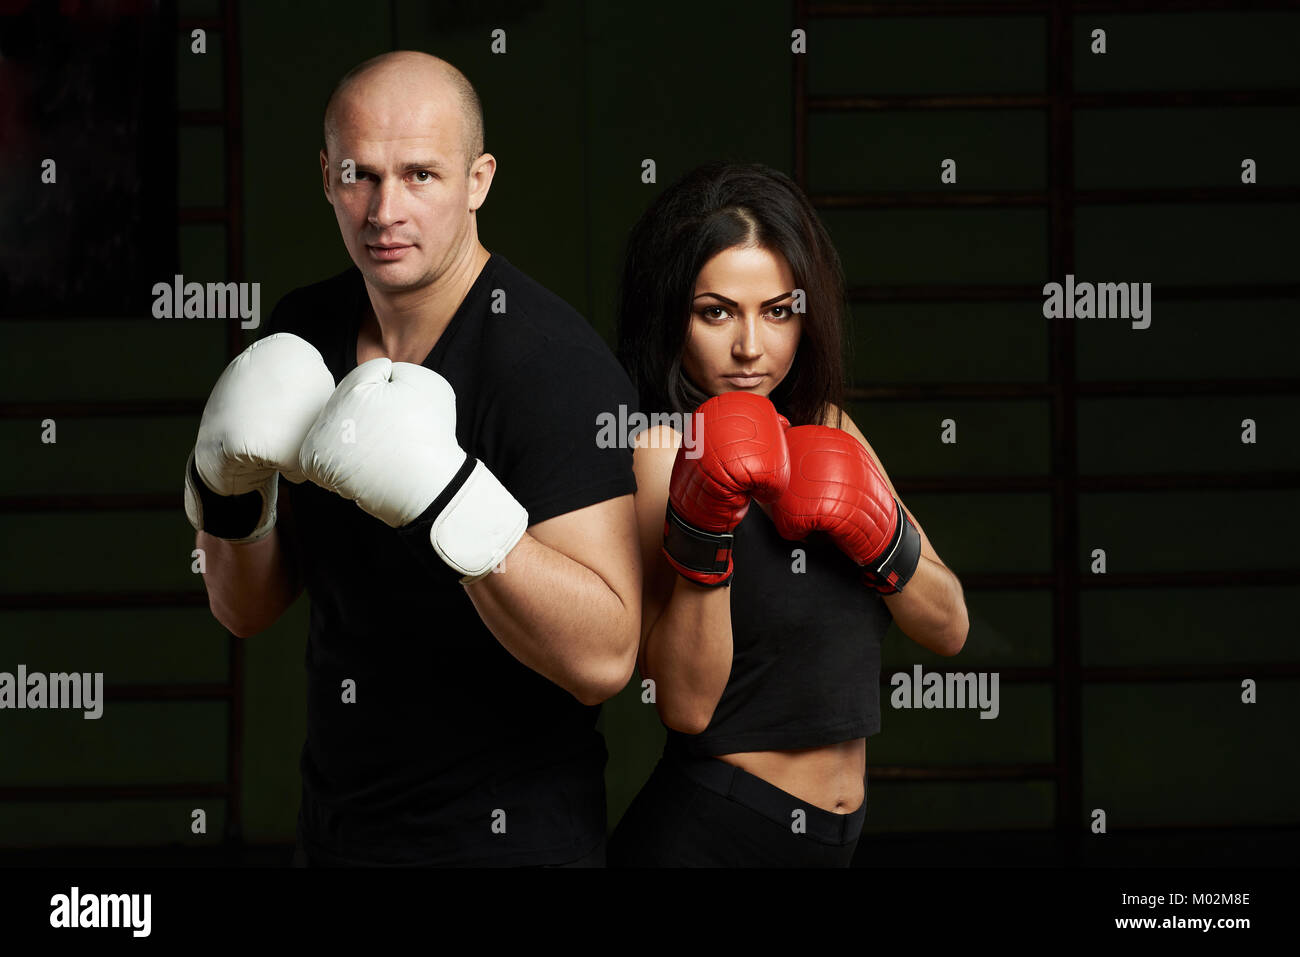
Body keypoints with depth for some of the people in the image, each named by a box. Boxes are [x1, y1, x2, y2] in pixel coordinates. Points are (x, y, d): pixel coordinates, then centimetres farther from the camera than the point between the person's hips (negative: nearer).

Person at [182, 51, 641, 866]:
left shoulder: (558, 364, -19)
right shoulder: (306, 329, 1)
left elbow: (604, 659, -27)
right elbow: (248, 610, 7)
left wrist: (450, 501, -36)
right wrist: (227, 485, -12)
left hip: (506, 836, -6)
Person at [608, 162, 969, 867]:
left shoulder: (828, 429, 8)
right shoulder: (660, 454, -12)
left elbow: (948, 629, 6)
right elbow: (686, 706, -19)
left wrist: (876, 533, -10)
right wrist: (700, 532, -30)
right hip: (709, 834, -6)